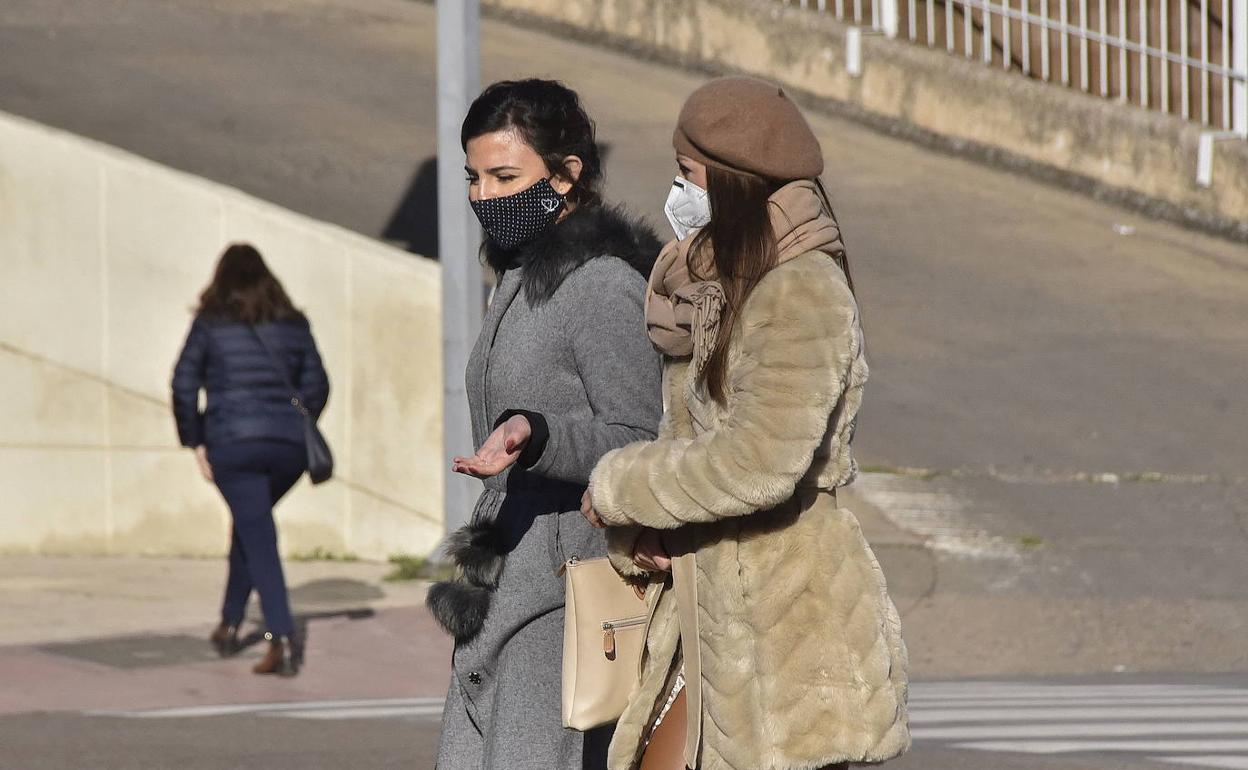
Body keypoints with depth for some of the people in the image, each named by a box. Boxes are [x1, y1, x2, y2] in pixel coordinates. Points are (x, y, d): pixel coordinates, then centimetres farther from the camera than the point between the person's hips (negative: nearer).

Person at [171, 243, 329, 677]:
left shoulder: (211, 324, 2)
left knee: (259, 540, -4)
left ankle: (283, 638, -18)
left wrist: (196, 443, 4)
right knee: (250, 526, 25)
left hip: (233, 444, -4)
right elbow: (317, 384, 10)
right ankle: (230, 622, 29)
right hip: (289, 446, 4)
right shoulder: (293, 324, 11)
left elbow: (184, 385, -2)